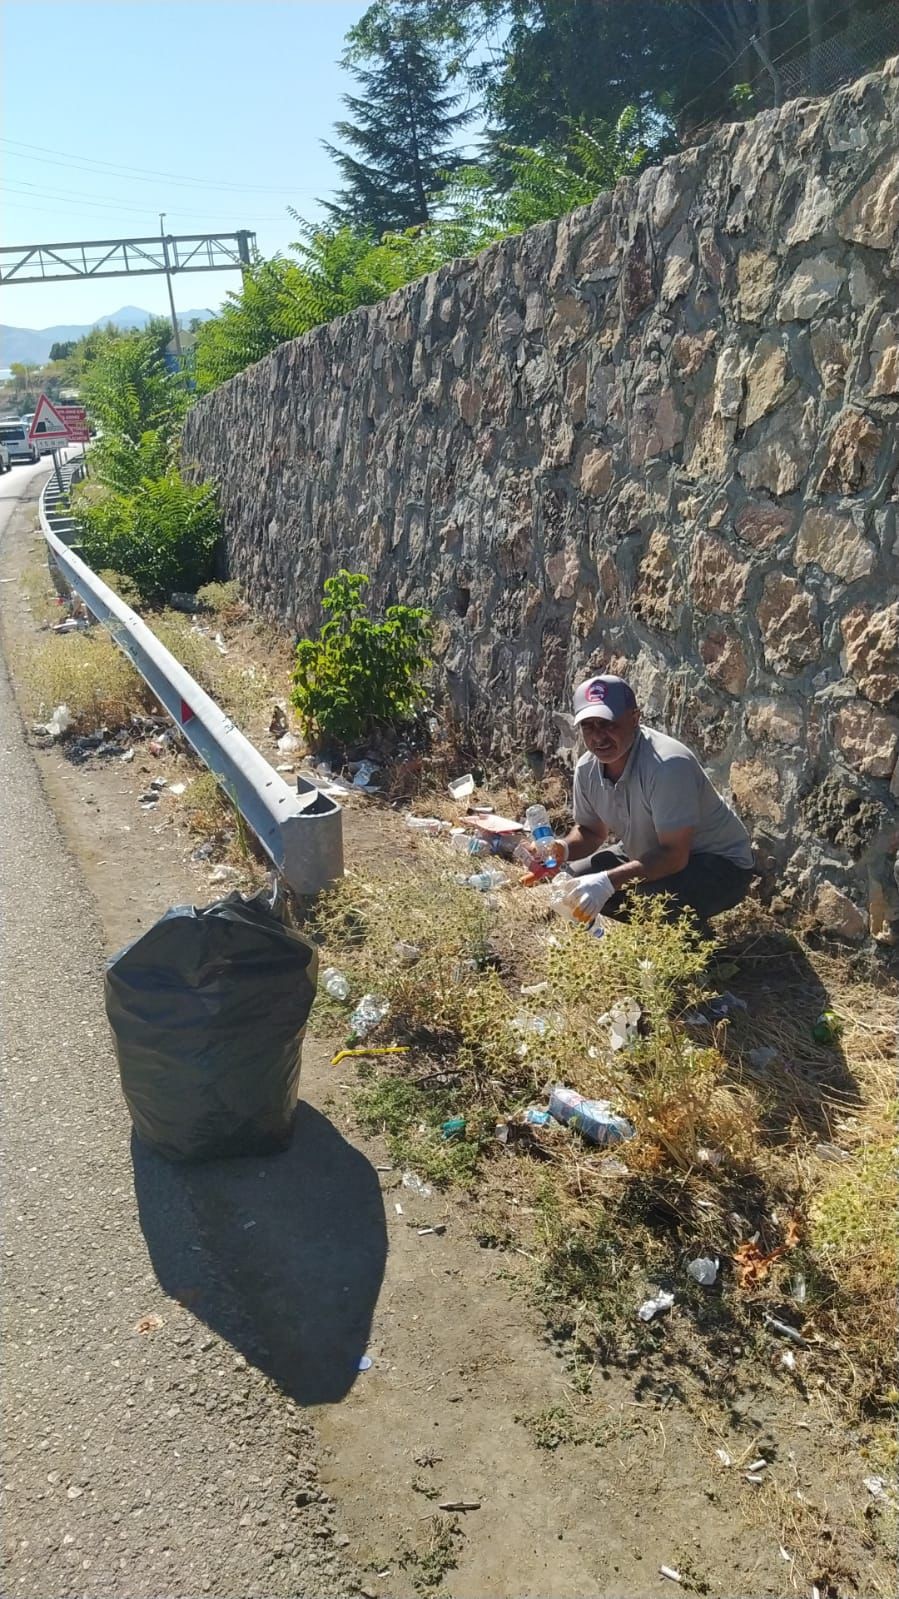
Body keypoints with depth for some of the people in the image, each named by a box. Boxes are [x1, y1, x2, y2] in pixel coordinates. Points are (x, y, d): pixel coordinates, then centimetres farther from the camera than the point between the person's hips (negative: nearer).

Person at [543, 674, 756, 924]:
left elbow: (674, 855, -33)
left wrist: (607, 882, -41)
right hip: (649, 855, 8)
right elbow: (591, 832, 8)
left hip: (720, 864, -8)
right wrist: (561, 850, -15)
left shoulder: (668, 765, -33)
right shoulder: (587, 769, -9)